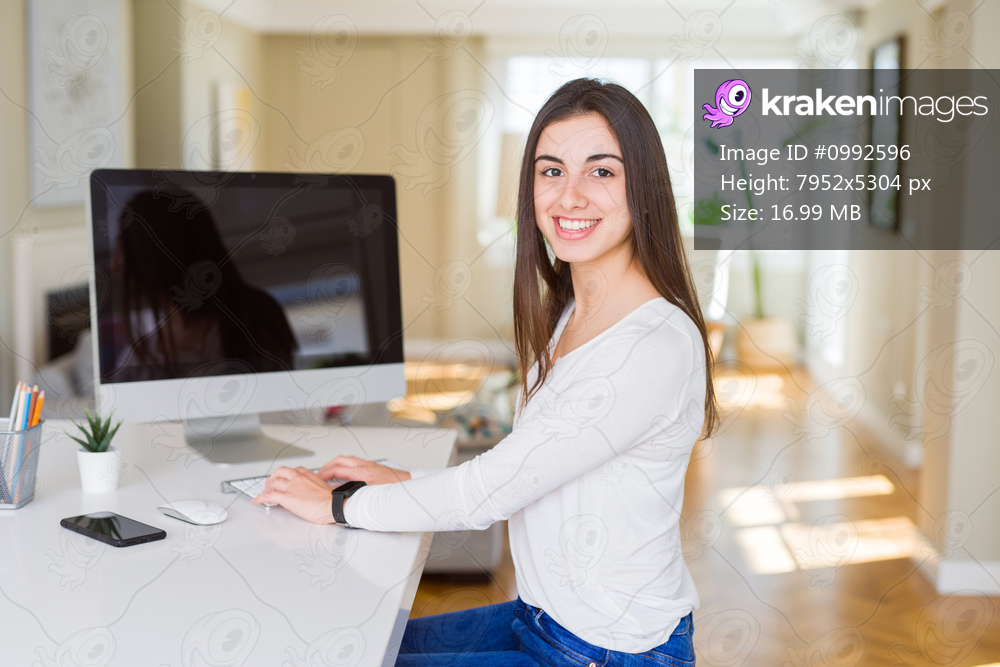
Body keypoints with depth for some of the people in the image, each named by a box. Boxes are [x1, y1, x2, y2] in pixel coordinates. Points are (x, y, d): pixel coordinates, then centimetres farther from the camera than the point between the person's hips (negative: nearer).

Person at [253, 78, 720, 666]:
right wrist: (406, 482, 1)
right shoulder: (563, 318, 5)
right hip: (544, 617, 8)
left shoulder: (660, 347, -26)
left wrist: (338, 506, -11)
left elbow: (490, 492, -24)